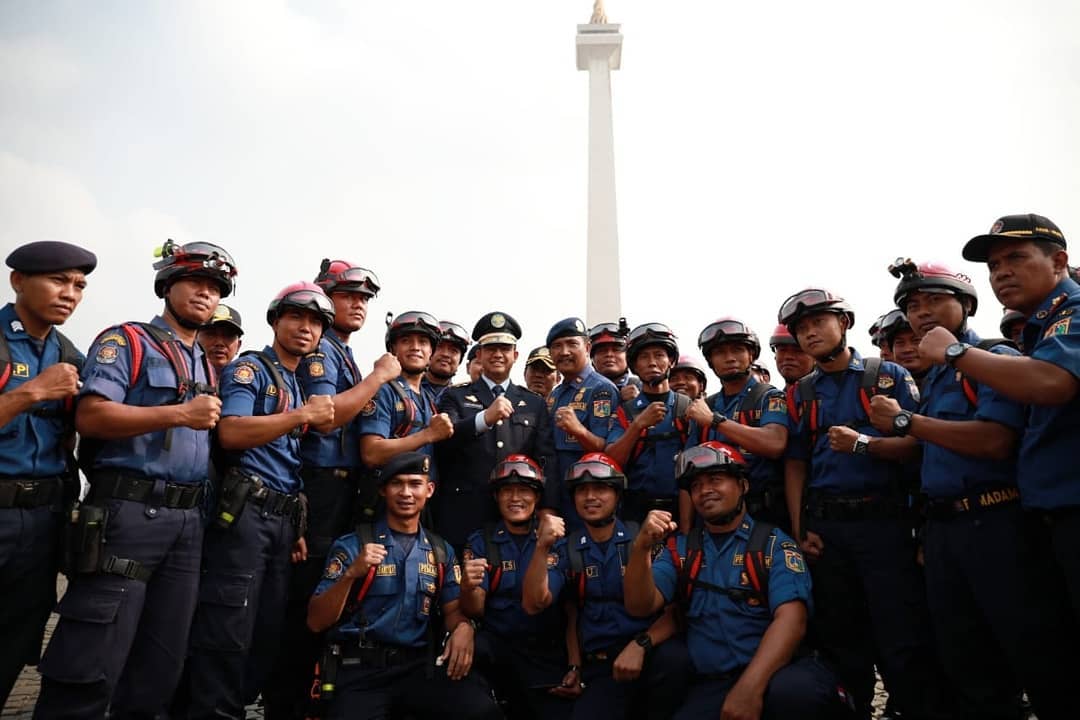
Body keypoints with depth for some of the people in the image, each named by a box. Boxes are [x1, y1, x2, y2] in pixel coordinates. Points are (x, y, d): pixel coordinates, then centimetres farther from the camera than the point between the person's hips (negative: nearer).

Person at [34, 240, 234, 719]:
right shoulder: (126, 341, -1)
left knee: (160, 669, 13)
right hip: (129, 512, -7)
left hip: (187, 519, 7)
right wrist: (180, 414, -17)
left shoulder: (208, 367, 20)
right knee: (92, 667, -2)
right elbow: (90, 417, -15)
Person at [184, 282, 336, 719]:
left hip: (283, 517, 8)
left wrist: (298, 528, 12)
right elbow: (231, 433, -18)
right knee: (228, 633, -5)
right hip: (245, 512, -7)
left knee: (268, 634, 12)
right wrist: (302, 416, -16)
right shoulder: (250, 368, -2)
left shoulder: (303, 385, 19)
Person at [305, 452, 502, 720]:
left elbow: (453, 609, 12)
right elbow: (316, 622, -2)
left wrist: (463, 627, -11)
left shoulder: (441, 551, 14)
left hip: (419, 665, 2)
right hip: (359, 670, -1)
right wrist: (351, 574, -17)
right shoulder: (351, 545, 3)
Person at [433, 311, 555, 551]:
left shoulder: (534, 404, 15)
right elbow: (443, 441, -9)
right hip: (463, 516, -2)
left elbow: (546, 459, 7)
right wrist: (485, 418, -25)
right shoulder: (455, 397, 9)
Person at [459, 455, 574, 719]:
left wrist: (577, 667, -1)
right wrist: (468, 588, -25)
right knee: (471, 646, -30)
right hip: (497, 646, 0)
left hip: (549, 653, 0)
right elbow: (474, 612, -4)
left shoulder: (558, 541, 4)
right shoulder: (480, 542, 3)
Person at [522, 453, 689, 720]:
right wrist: (543, 546, -14)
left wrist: (640, 645, -22)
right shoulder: (568, 549, 7)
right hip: (600, 667, 1)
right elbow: (534, 605, -1)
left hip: (650, 652, -1)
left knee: (673, 657, -31)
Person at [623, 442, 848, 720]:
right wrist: (641, 548, -16)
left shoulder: (775, 544, 3)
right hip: (708, 684, 2)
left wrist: (750, 686, -27)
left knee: (796, 692, -35)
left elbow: (791, 620, -11)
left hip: (772, 673, -1)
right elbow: (640, 607, 3)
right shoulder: (679, 548, 14)